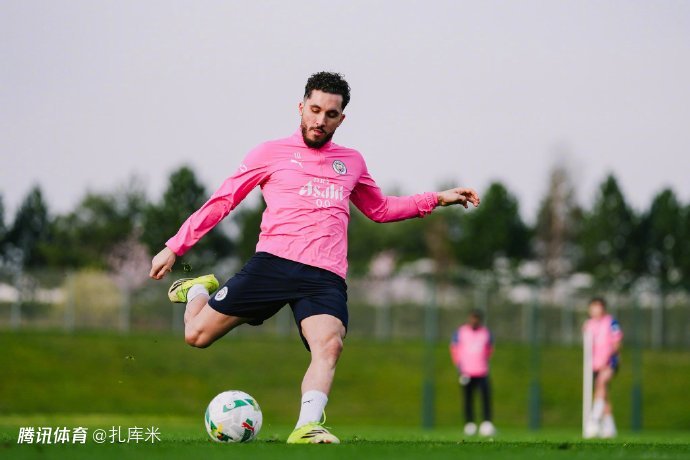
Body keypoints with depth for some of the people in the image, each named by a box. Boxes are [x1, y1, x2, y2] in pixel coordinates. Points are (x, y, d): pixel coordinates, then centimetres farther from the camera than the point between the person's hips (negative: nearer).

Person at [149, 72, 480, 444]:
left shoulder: (351, 162, 23)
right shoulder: (271, 154, 12)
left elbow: (380, 209, 39)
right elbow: (222, 201, 13)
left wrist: (437, 199, 30)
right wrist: (174, 247, 10)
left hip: (326, 277, 2)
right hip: (273, 262, -2)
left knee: (329, 344, -29)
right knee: (197, 334, -7)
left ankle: (308, 427, -38)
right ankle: (198, 290, 27)